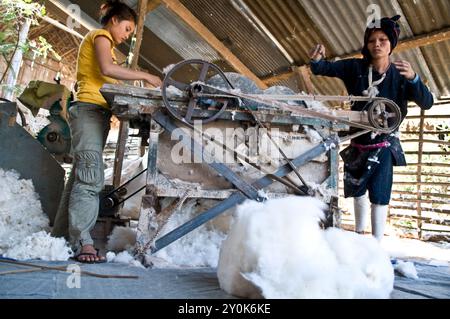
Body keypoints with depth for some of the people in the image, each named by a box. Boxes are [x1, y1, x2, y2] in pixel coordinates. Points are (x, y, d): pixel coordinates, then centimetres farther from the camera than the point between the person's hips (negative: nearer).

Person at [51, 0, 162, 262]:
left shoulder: (104, 44, 31)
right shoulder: (100, 36, 3)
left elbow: (106, 80, 18)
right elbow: (107, 69, -17)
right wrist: (145, 76, -13)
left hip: (98, 113, 10)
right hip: (90, 110, -9)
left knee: (81, 176, 5)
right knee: (90, 176, -18)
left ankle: (62, 235, 8)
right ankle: (83, 243, -21)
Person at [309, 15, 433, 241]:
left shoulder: (400, 74, -9)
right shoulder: (356, 68, -6)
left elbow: (427, 103, -19)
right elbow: (325, 68, -13)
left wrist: (413, 78, -36)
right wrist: (317, 59, -37)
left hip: (383, 145, -3)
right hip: (358, 143, 3)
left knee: (379, 196, -7)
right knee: (357, 191, 19)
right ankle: (359, 234, 43)